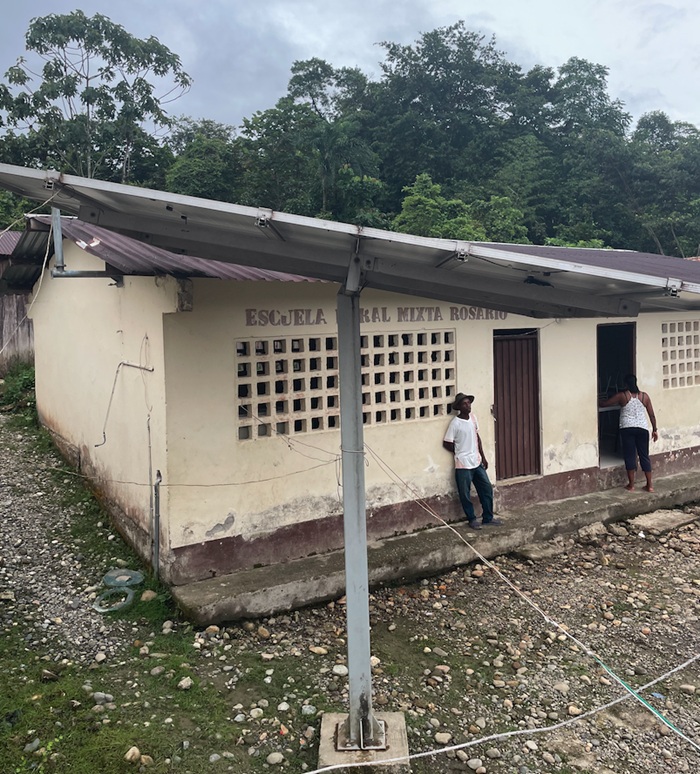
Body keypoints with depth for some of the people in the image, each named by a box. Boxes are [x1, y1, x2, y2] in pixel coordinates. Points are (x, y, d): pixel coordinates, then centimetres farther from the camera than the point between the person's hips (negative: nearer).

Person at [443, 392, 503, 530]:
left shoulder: (473, 418, 4)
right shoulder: (455, 423, -15)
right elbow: (446, 443, -11)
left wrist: (483, 456, 12)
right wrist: (460, 453, 2)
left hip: (477, 462, 6)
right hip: (463, 464, -6)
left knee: (487, 489, 9)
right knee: (465, 494, 4)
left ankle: (488, 518, 21)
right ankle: (472, 519, 20)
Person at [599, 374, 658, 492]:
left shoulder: (621, 396, -2)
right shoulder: (644, 396, 4)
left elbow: (604, 404, 3)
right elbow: (652, 415, 6)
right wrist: (654, 429, 15)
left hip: (627, 428, -2)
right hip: (642, 428, 2)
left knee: (630, 455, 4)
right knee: (644, 456, 8)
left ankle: (631, 485, 7)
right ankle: (649, 485, 9)